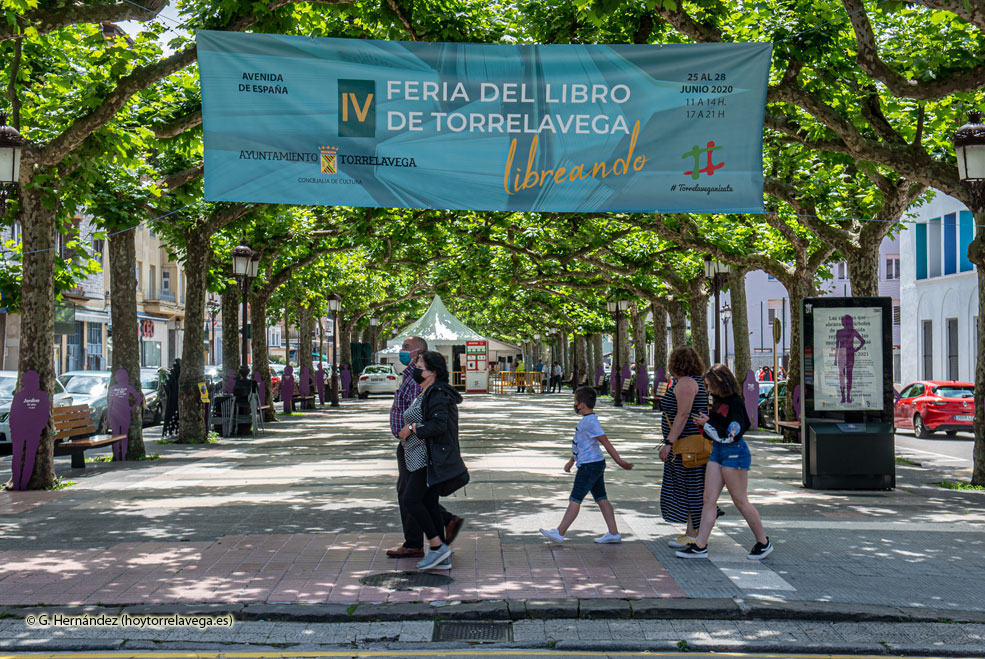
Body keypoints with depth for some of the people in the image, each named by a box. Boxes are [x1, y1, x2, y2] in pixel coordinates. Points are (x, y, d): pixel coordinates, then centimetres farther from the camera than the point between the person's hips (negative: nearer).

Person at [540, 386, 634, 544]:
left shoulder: (590, 422, -19)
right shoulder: (588, 420, 13)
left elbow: (606, 443, -19)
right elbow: (580, 443, 24)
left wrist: (620, 461, -19)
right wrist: (572, 460, 31)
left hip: (590, 466, -10)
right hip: (596, 465, 10)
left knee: (575, 500, -5)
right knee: (601, 499, 10)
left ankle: (559, 532, 0)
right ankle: (614, 534, 12)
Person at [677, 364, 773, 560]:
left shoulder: (735, 403, -17)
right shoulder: (718, 401, 10)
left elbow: (731, 435, -21)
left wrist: (707, 424, -17)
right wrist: (704, 422, 7)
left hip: (734, 454, -9)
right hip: (718, 452, 9)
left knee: (740, 501, 2)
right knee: (709, 499, 3)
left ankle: (764, 543, 17)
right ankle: (700, 546, 3)